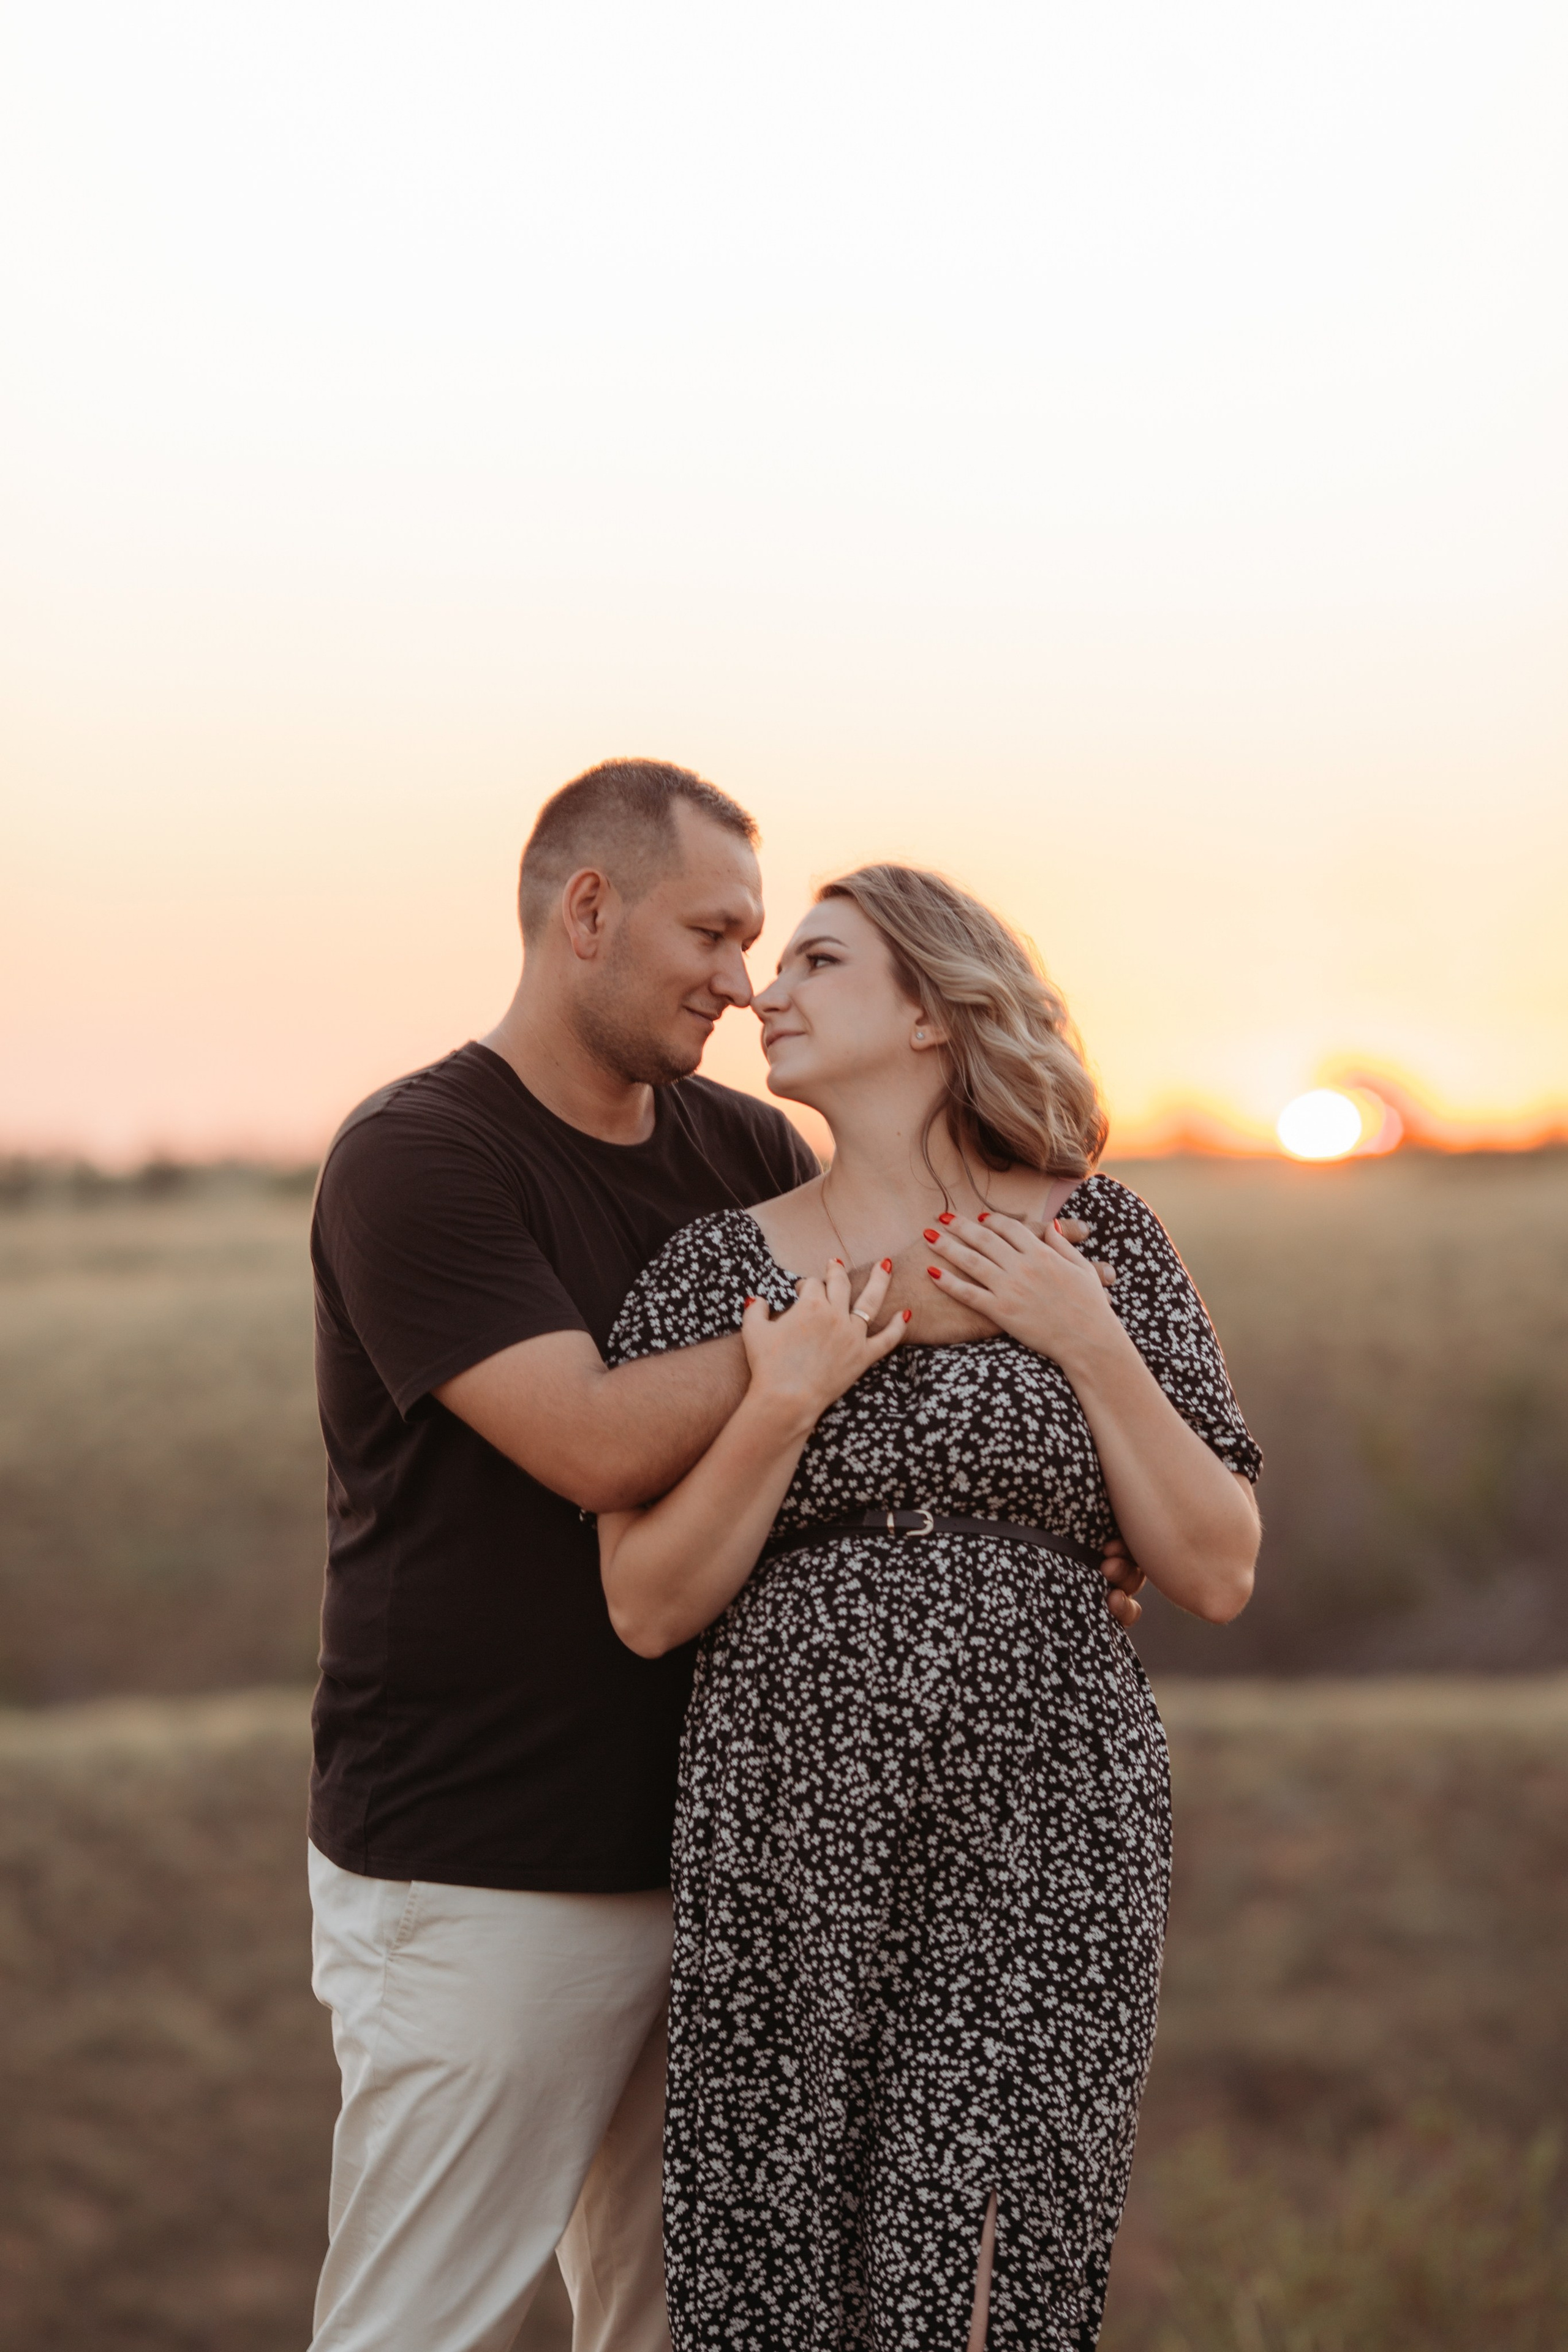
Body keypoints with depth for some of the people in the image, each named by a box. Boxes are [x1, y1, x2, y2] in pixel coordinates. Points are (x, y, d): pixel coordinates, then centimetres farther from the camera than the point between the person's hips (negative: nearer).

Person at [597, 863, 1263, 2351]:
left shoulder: (1098, 1242, 2)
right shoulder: (714, 1269, 3)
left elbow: (1218, 1577, 1)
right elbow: (647, 1610, -1)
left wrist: (1090, 1347, -10)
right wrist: (784, 1404, -14)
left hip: (1049, 1841, -1)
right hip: (792, 1839, 1)